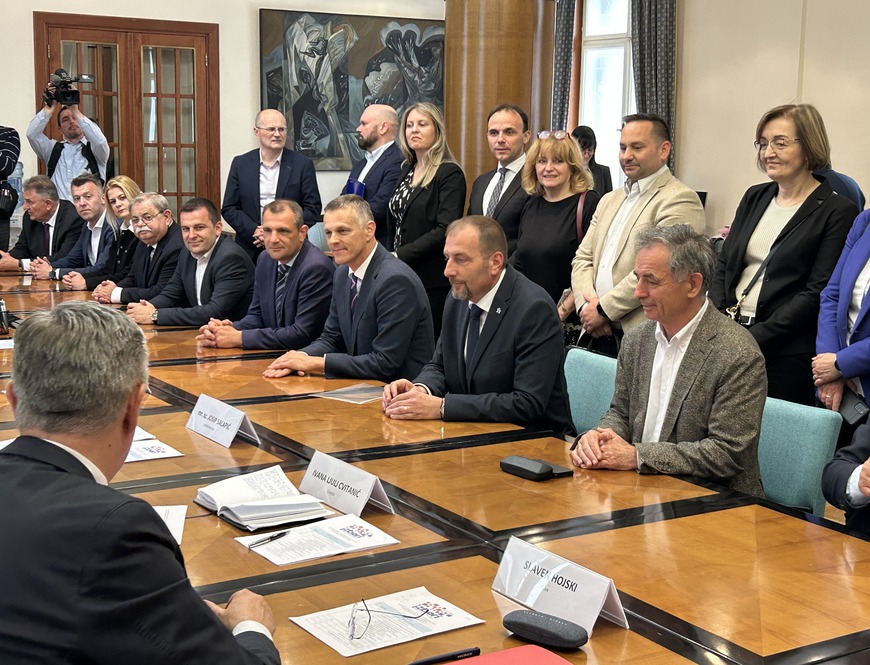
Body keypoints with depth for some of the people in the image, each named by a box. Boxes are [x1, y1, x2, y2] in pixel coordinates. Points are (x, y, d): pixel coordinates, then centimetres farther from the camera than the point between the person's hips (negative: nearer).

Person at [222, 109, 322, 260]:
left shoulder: (303, 164, 1)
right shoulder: (240, 164, 6)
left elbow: (313, 208, -1)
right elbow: (228, 208, 5)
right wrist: (255, 232, -10)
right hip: (250, 251, 1)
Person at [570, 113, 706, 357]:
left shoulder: (680, 200, -8)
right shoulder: (609, 200, 19)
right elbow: (583, 259, 15)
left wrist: (603, 309, -13)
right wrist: (586, 306, -4)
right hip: (601, 334, 7)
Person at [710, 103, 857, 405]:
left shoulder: (837, 211, -5)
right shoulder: (754, 197, 14)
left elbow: (817, 293, -12)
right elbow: (723, 265, 13)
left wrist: (754, 338, -17)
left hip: (787, 356, -5)